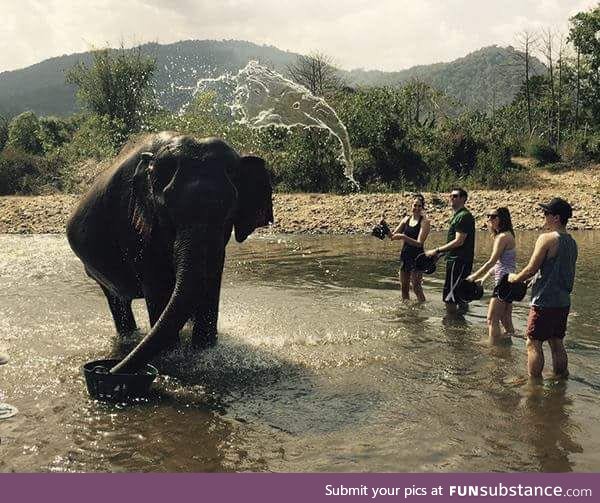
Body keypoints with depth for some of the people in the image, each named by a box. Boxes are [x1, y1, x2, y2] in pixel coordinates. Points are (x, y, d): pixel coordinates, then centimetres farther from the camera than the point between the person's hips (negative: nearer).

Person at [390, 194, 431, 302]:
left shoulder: (424, 222, -9)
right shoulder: (406, 219, 7)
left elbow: (419, 243, -18)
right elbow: (393, 235, 7)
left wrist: (403, 236, -29)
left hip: (417, 257, -6)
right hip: (405, 255, 6)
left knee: (416, 287, -9)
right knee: (404, 286, 11)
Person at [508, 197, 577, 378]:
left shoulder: (547, 238, -16)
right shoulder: (572, 242, 10)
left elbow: (531, 269, -16)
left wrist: (515, 278, 2)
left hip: (545, 302, -8)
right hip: (563, 302, 8)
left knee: (533, 343, 0)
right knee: (557, 343, 16)